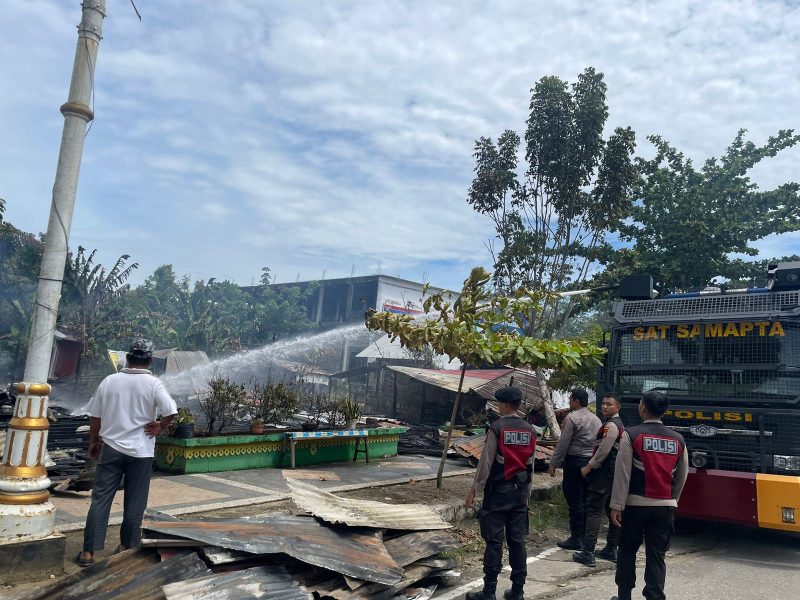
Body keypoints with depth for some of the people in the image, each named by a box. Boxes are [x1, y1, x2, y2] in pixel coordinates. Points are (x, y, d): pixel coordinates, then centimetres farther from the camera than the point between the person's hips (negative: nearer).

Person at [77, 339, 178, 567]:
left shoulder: (109, 381, 0)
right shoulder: (153, 383, -10)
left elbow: (95, 416, 6)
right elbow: (171, 411, -22)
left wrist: (93, 442, 19)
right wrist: (160, 427, -3)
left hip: (111, 448, 2)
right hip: (140, 451, -2)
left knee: (100, 500, 8)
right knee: (134, 503, 10)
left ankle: (89, 551, 9)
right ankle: (127, 547, 19)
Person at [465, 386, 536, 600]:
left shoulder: (497, 428, -13)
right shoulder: (529, 430, 4)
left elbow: (486, 462, -12)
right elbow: (530, 465, 10)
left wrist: (474, 490, -7)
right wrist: (526, 491, 18)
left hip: (498, 490, -5)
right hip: (520, 491, 5)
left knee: (494, 541, 0)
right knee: (517, 540, 10)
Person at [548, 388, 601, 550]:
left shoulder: (572, 418, -11)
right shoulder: (596, 419, 12)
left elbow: (563, 444, -13)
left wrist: (554, 464, -7)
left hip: (574, 461, -7)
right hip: (591, 462, 8)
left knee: (574, 501, -2)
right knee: (585, 500, 13)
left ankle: (576, 539, 2)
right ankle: (585, 536, 20)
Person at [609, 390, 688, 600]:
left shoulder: (632, 434, -9)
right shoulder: (678, 439, 4)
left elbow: (622, 472, -11)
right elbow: (682, 476, 11)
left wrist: (617, 505, -7)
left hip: (636, 503, -3)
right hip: (665, 506, 3)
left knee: (627, 551, 14)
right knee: (656, 555, 8)